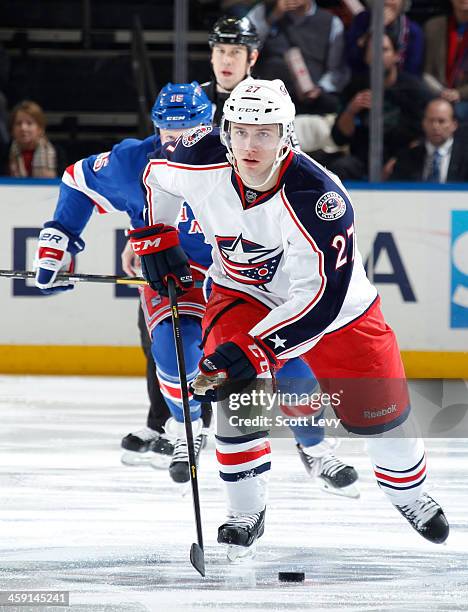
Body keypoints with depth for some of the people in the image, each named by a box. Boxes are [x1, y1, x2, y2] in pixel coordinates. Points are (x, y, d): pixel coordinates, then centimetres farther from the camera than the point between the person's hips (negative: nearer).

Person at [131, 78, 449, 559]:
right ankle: (246, 514, -6)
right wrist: (155, 236, 5)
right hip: (242, 294, 2)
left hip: (334, 303, -2)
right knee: (237, 391, -23)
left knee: (378, 411, 2)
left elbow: (320, 299, -37)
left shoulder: (318, 198, -37)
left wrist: (256, 348, -41)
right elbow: (158, 176, 3)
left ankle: (409, 496, 34)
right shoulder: (202, 162, -24)